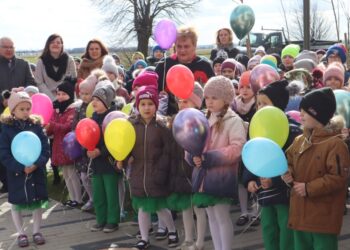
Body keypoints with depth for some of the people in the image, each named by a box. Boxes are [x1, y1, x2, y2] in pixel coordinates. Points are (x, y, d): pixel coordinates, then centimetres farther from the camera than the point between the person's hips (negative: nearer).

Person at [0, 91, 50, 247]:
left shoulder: (36, 125, -1)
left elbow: (45, 149, -4)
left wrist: (36, 164, -19)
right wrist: (21, 167, -19)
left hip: (37, 173, 2)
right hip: (16, 173, -1)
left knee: (37, 202, 10)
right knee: (16, 204, 8)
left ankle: (36, 231, 25)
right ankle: (21, 233, 23)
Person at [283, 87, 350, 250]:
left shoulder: (335, 144, -15)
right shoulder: (299, 141, 9)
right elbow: (289, 162, 22)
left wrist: (309, 188, -19)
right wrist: (287, 172, -2)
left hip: (323, 218, -8)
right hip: (300, 214, 8)